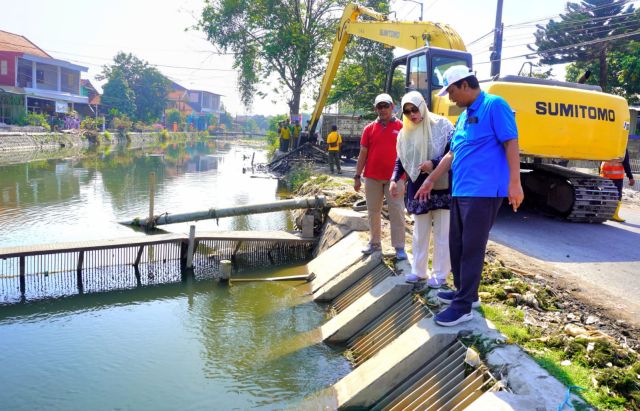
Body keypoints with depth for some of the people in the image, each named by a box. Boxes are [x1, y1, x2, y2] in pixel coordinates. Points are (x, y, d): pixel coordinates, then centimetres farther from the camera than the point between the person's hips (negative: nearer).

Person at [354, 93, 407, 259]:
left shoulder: (402, 127, 1)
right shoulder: (369, 128, 7)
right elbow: (363, 153, 8)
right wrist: (357, 176, 4)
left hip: (394, 177, -3)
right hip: (372, 177, 3)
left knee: (397, 212, -2)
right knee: (373, 211, 10)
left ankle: (399, 247, 4)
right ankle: (374, 243, 23)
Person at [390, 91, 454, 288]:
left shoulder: (441, 125, -8)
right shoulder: (405, 132, 5)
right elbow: (400, 160, 11)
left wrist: (434, 163, -22)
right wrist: (394, 179, -3)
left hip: (441, 187, -4)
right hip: (417, 188, 4)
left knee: (441, 233, 3)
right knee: (420, 232, 13)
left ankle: (440, 274, 15)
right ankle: (418, 271, 25)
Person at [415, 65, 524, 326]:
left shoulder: (494, 105, -7)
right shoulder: (463, 116, 19)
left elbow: (511, 143, -13)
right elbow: (452, 154, 23)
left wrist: (514, 183, -20)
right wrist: (431, 180, 24)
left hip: (483, 192, -9)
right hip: (460, 191, 9)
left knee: (472, 248, -4)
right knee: (457, 245, 14)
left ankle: (463, 306, 3)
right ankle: (465, 292, 29)